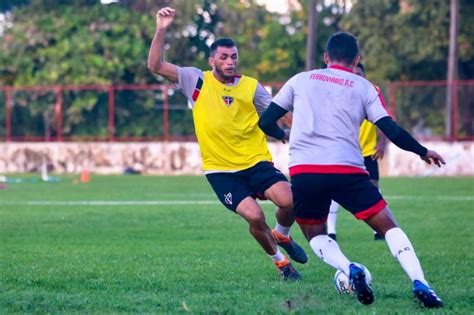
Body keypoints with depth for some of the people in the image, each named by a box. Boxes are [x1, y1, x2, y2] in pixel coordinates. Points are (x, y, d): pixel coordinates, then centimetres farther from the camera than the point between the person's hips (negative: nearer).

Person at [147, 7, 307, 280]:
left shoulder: (251, 86, 4)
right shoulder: (197, 81, 0)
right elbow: (155, 66, -5)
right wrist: (161, 31, -16)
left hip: (256, 161, 2)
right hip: (220, 170, -2)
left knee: (288, 200, -22)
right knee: (254, 216, -21)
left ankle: (282, 235, 14)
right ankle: (280, 262, 7)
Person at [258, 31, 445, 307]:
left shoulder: (300, 80, 15)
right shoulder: (364, 88, 10)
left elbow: (265, 122, 17)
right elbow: (392, 131, 5)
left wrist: (282, 135, 40)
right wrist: (423, 151, 21)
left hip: (303, 171, 1)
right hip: (347, 170, -1)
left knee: (316, 235, 21)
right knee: (388, 226, 9)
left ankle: (350, 269, -9)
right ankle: (419, 283, -13)